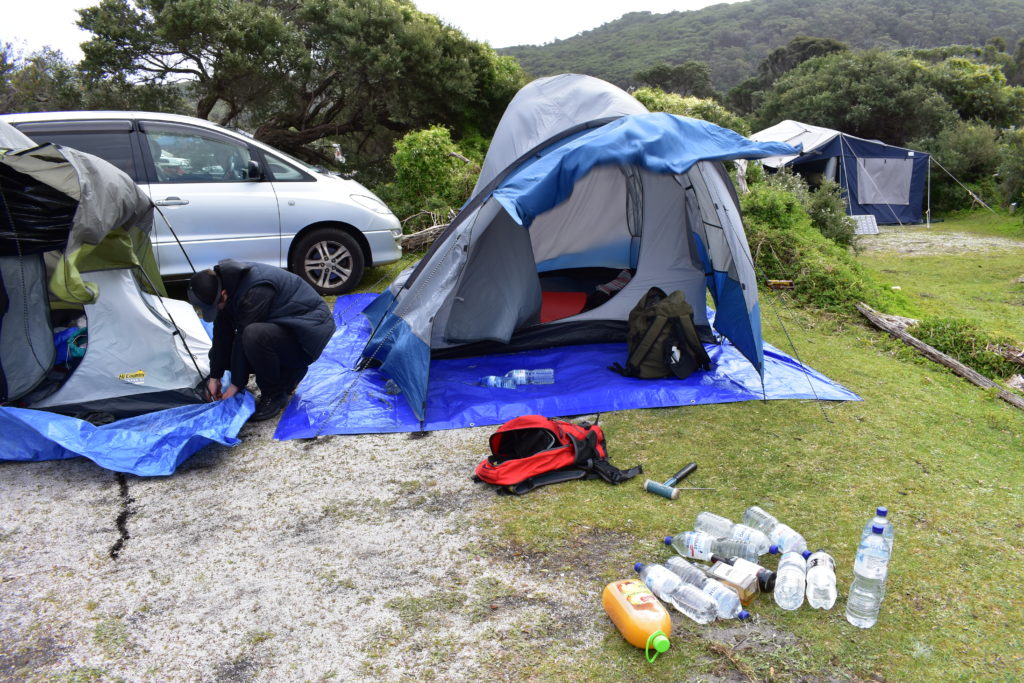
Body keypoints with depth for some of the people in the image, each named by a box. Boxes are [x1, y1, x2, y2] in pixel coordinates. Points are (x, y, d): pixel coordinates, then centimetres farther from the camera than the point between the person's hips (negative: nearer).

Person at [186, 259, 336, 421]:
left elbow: (244, 338, -26)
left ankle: (274, 395, -13)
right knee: (219, 351, 3)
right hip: (280, 327, 9)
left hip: (309, 328, -9)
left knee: (254, 336, -37)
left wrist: (237, 384, -18)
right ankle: (288, 373, 11)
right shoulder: (222, 281, -6)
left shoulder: (255, 292, -33)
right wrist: (214, 377, 0)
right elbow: (222, 333, -1)